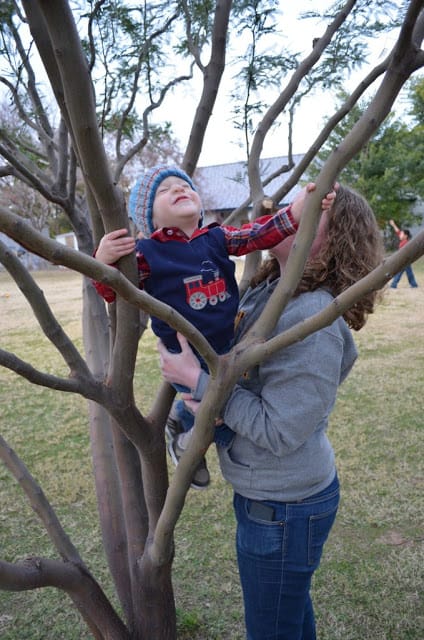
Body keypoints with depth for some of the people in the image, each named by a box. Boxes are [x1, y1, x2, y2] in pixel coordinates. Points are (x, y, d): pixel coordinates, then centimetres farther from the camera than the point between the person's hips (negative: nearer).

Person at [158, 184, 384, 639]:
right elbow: (242, 372, 9)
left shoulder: (313, 321, -28)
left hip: (283, 507, -8)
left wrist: (197, 379, -23)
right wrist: (209, 396, -12)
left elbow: (278, 432, -27)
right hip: (266, 493, 8)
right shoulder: (267, 292, 0)